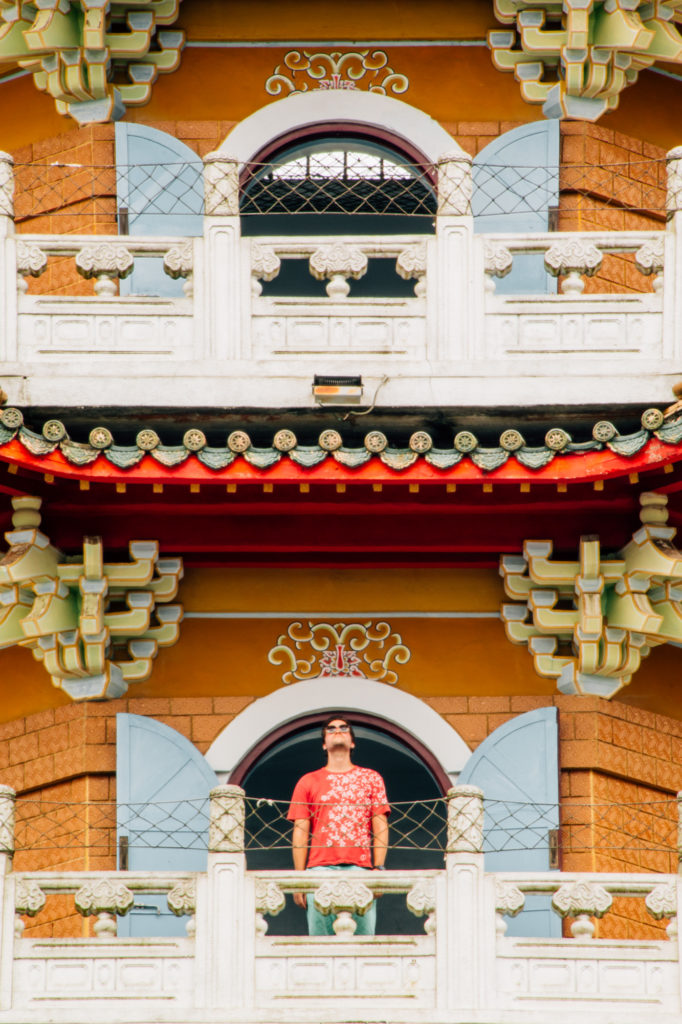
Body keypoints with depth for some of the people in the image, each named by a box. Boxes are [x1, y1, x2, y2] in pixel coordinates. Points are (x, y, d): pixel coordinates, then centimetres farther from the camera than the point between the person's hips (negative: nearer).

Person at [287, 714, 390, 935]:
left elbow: (380, 826, 11)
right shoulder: (308, 782, 17)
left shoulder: (371, 778, 18)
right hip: (321, 867, 0)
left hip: (360, 867, 0)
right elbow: (300, 833, 12)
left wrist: (378, 868, -2)